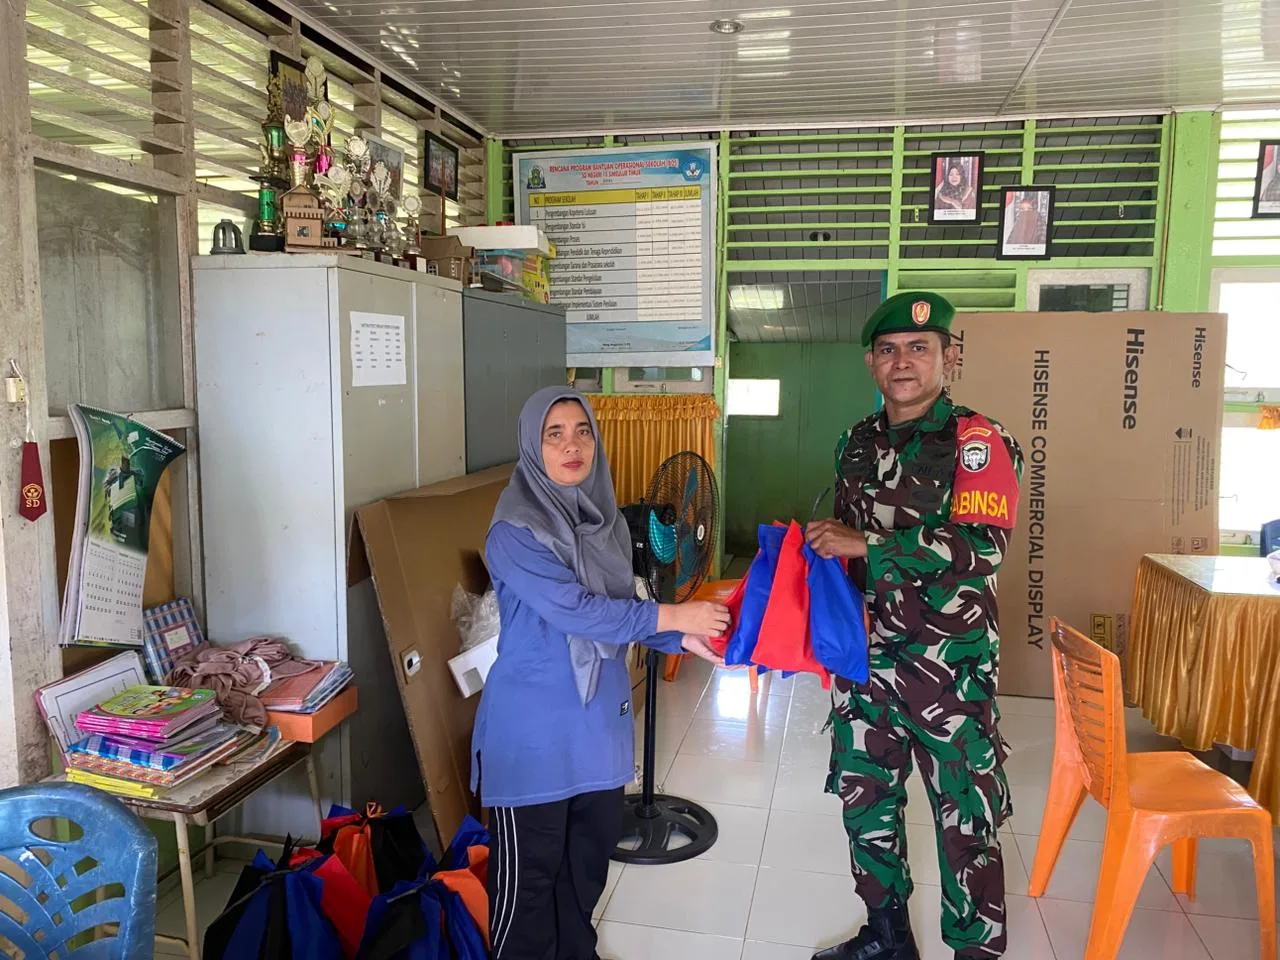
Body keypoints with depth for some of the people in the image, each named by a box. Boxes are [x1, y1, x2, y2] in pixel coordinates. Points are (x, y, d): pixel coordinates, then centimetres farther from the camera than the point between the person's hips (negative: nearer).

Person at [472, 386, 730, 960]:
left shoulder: (603, 517, 3)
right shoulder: (515, 531, -19)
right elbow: (573, 610, -25)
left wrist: (682, 639, -5)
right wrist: (674, 616, -20)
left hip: (600, 713, 7)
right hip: (534, 725, -7)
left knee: (593, 848, 21)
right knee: (529, 868, 8)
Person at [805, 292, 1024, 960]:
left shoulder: (977, 442, -10)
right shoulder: (857, 443, 9)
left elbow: (982, 546, -23)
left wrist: (865, 544, -23)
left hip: (949, 663, -6)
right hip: (865, 652, 6)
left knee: (965, 818, 4)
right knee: (865, 798, 16)